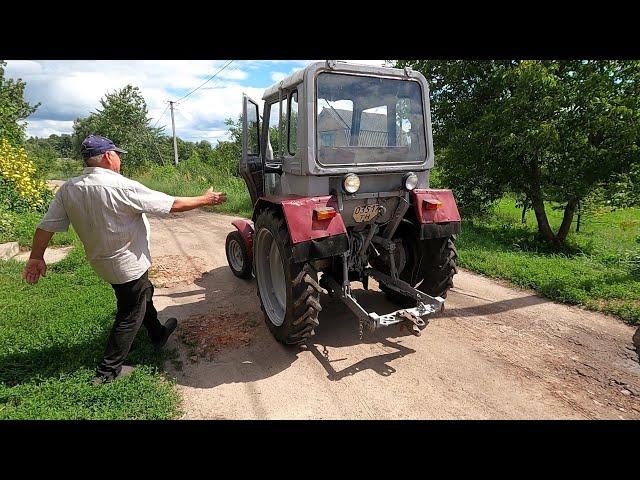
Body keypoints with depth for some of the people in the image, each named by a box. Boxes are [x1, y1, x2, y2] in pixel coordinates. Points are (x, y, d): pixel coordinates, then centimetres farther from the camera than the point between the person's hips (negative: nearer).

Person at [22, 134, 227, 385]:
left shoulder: (68, 189, -6)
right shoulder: (122, 187, -24)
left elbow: (46, 225, -2)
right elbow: (171, 204, -20)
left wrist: (36, 257, 12)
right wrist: (205, 199, -8)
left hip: (102, 261, 7)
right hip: (129, 264, -7)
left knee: (144, 293, 28)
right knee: (130, 315, 10)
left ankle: (158, 334, 47)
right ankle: (108, 371, 19)